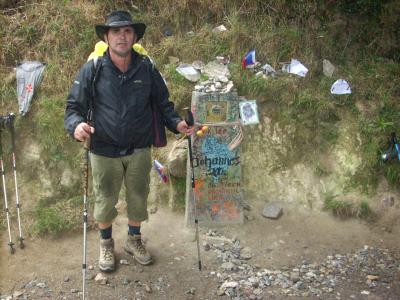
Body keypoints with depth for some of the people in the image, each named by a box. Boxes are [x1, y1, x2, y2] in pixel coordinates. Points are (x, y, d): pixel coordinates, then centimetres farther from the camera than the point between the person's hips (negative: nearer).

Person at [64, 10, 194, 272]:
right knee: (105, 201, 15)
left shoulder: (147, 69, -5)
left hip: (140, 150, 2)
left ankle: (134, 240, 45)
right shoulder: (92, 70, -10)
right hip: (104, 152, -1)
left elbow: (163, 103, 5)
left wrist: (177, 123, -13)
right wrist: (77, 125, -28)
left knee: (138, 198, 18)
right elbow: (74, 107, -7)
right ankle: (106, 244, 42)